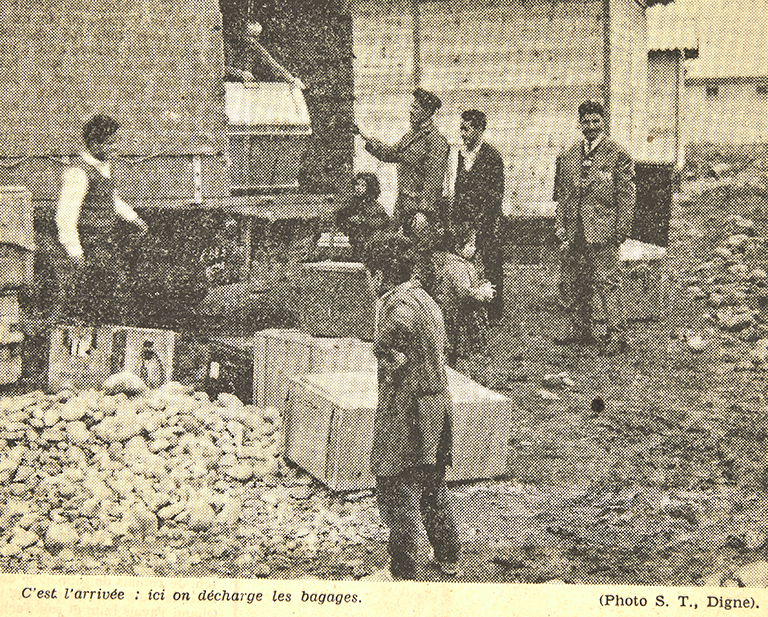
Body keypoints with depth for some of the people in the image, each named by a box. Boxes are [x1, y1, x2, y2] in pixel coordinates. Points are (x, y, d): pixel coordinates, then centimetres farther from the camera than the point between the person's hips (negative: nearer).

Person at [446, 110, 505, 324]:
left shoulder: (492, 157, -5)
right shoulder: (457, 156, 13)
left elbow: (497, 194, -6)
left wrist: (484, 220, -9)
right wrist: (452, 222, 11)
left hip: (485, 224, -5)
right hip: (461, 222, 5)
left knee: (489, 266, -3)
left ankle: (493, 314, 6)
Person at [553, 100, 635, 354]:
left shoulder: (617, 154, -1)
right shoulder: (569, 155, 14)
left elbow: (627, 194, -2)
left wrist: (622, 229, -8)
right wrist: (560, 226, 10)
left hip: (602, 228, -6)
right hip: (574, 231, 6)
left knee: (607, 282, -8)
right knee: (570, 285, 8)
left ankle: (617, 337, -1)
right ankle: (582, 332, 21)